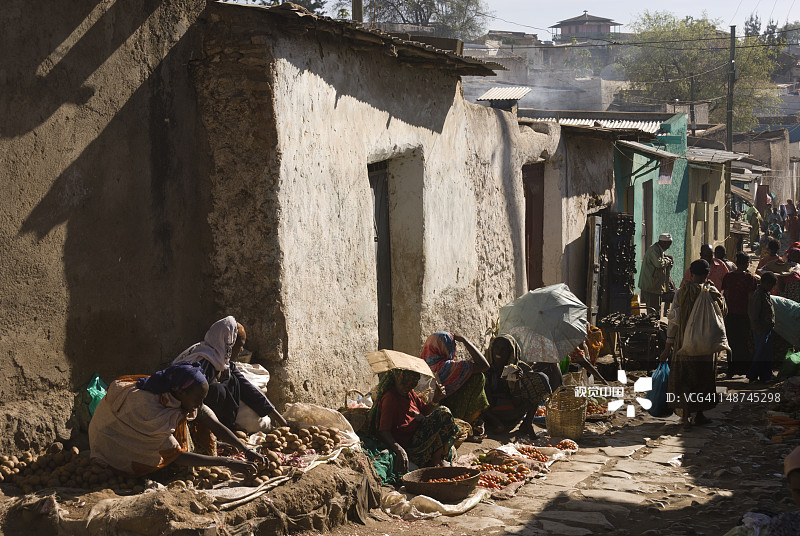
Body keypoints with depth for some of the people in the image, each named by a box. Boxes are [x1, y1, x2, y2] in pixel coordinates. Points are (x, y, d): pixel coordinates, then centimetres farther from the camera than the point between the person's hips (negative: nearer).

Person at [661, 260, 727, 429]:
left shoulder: (682, 291, -5)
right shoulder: (712, 292, -7)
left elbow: (673, 319, -5)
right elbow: (723, 311, 9)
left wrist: (668, 346, 1)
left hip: (684, 342, 0)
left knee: (683, 379, 8)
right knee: (702, 379, 14)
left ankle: (685, 416, 3)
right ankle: (699, 414, 21)